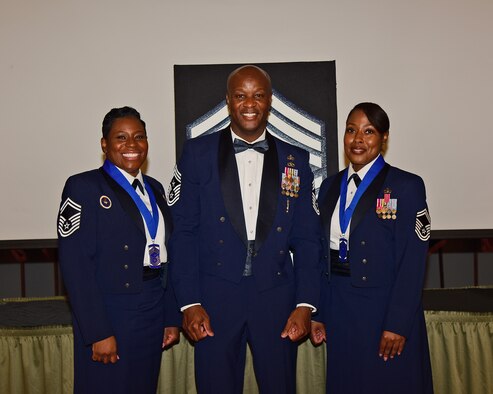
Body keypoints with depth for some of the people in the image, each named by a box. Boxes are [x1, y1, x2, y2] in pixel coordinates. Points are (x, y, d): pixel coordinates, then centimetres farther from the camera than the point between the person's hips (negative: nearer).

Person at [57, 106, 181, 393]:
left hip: (153, 315, 6)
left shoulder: (155, 189, 11)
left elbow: (164, 257, 13)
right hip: (109, 315, -6)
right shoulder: (83, 187, -8)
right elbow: (75, 265, -15)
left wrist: (172, 317, 9)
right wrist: (98, 333, -18)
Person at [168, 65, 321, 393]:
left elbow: (307, 238, 6)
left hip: (277, 298, 2)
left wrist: (306, 304, -3)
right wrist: (189, 302, -8)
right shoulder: (198, 153, 2)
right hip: (215, 299, -1)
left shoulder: (296, 160, 7)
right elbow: (183, 232, -1)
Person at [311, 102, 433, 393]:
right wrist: (318, 314, 6)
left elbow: (412, 262, -12)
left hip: (384, 309, -5)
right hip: (339, 310, 5)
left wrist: (397, 324, -15)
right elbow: (323, 254, 9)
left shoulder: (407, 186, -8)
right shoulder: (330, 186, 8)